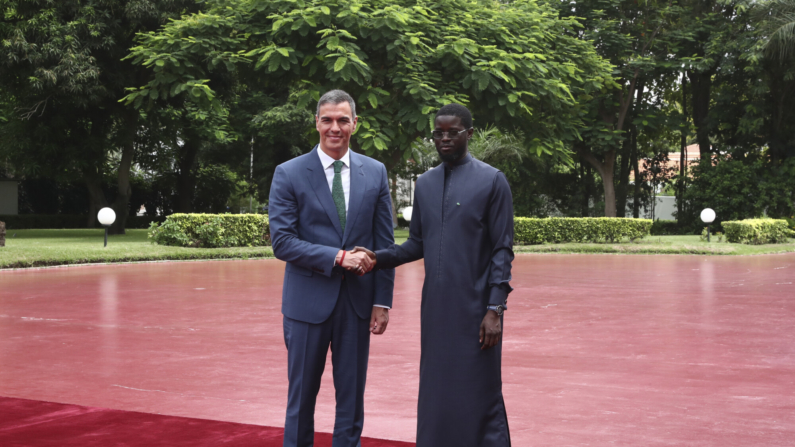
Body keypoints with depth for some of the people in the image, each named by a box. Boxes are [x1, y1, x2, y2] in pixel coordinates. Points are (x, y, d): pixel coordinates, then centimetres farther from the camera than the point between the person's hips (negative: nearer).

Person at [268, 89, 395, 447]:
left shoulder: (375, 173, 5)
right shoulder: (289, 174, -3)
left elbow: (384, 243, 6)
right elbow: (282, 242, -10)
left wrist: (383, 301, 0)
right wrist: (337, 257, -17)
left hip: (357, 301, 2)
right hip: (309, 300, -2)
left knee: (352, 396, 9)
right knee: (302, 394, 7)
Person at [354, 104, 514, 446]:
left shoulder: (492, 181, -3)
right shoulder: (425, 183, 12)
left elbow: (502, 251, -5)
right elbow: (417, 244, 15)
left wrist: (495, 310, -11)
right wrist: (379, 258, -3)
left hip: (474, 309, -5)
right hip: (435, 307, 5)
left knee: (479, 400, -1)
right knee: (435, 397, 8)